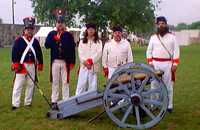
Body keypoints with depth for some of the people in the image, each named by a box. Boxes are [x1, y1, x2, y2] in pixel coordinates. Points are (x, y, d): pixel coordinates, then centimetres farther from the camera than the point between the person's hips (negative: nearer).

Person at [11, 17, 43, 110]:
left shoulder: (35, 41, 10)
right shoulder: (19, 40, -4)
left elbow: (39, 53, 15)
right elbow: (14, 53, -8)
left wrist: (40, 63, 12)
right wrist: (15, 64, -14)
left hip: (32, 66, 5)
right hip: (21, 66, -5)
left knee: (31, 85, 11)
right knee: (18, 85, -4)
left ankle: (28, 102, 23)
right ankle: (15, 104, 1)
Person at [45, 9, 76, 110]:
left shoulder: (69, 35, 3)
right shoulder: (52, 34, 7)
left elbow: (72, 49, 0)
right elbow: (46, 45, -3)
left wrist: (72, 62, -4)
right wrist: (54, 39, -15)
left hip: (65, 62, -1)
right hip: (55, 62, 1)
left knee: (65, 82, 3)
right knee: (55, 82, 6)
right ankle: (54, 102, 13)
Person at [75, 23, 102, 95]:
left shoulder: (98, 42, 9)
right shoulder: (82, 41, 12)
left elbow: (99, 53, -4)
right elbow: (80, 53, 2)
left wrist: (91, 61, -14)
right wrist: (85, 62, -12)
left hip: (94, 66, -1)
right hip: (83, 66, 1)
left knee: (93, 84, 0)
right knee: (81, 84, -2)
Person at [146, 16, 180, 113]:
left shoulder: (172, 37, 2)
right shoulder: (153, 37, 6)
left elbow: (176, 51, 0)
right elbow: (149, 51, 8)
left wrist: (175, 64, -8)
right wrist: (150, 62, -3)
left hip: (168, 64, -1)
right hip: (155, 64, 1)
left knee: (168, 86, 5)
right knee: (154, 85, 6)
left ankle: (169, 106, 14)